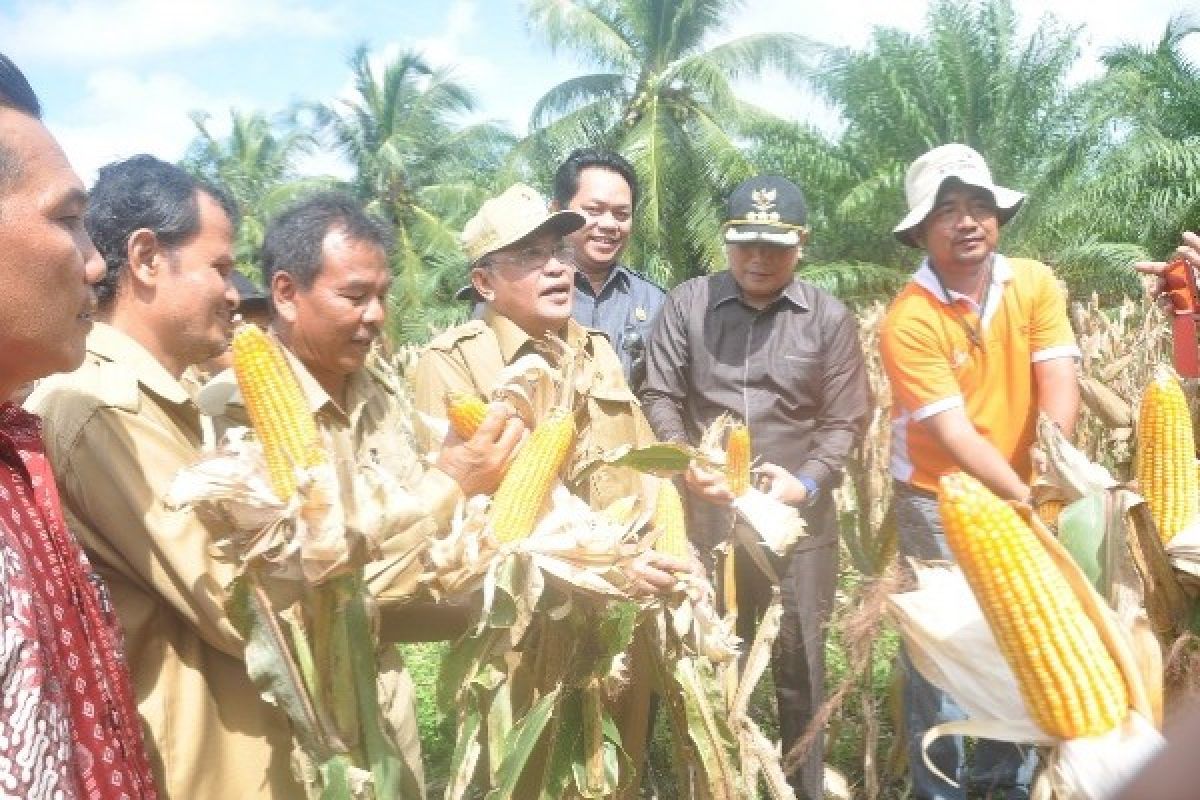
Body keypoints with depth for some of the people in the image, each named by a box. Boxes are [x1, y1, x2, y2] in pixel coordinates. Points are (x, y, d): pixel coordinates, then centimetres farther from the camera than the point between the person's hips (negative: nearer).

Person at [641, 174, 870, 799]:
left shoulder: (830, 318, 0)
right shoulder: (686, 304, 0)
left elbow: (845, 420, 0)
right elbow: (660, 396, 0)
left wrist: (808, 481, -15)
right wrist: (686, 464, -15)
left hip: (798, 520, 0)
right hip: (706, 517, 1)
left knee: (798, 662, 12)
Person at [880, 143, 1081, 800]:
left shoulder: (1036, 284, -5)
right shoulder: (908, 321, -19)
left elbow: (1058, 384, -12)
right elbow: (953, 432, -23)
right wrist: (1025, 499, -29)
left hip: (1022, 492, 4)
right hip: (939, 500, -4)